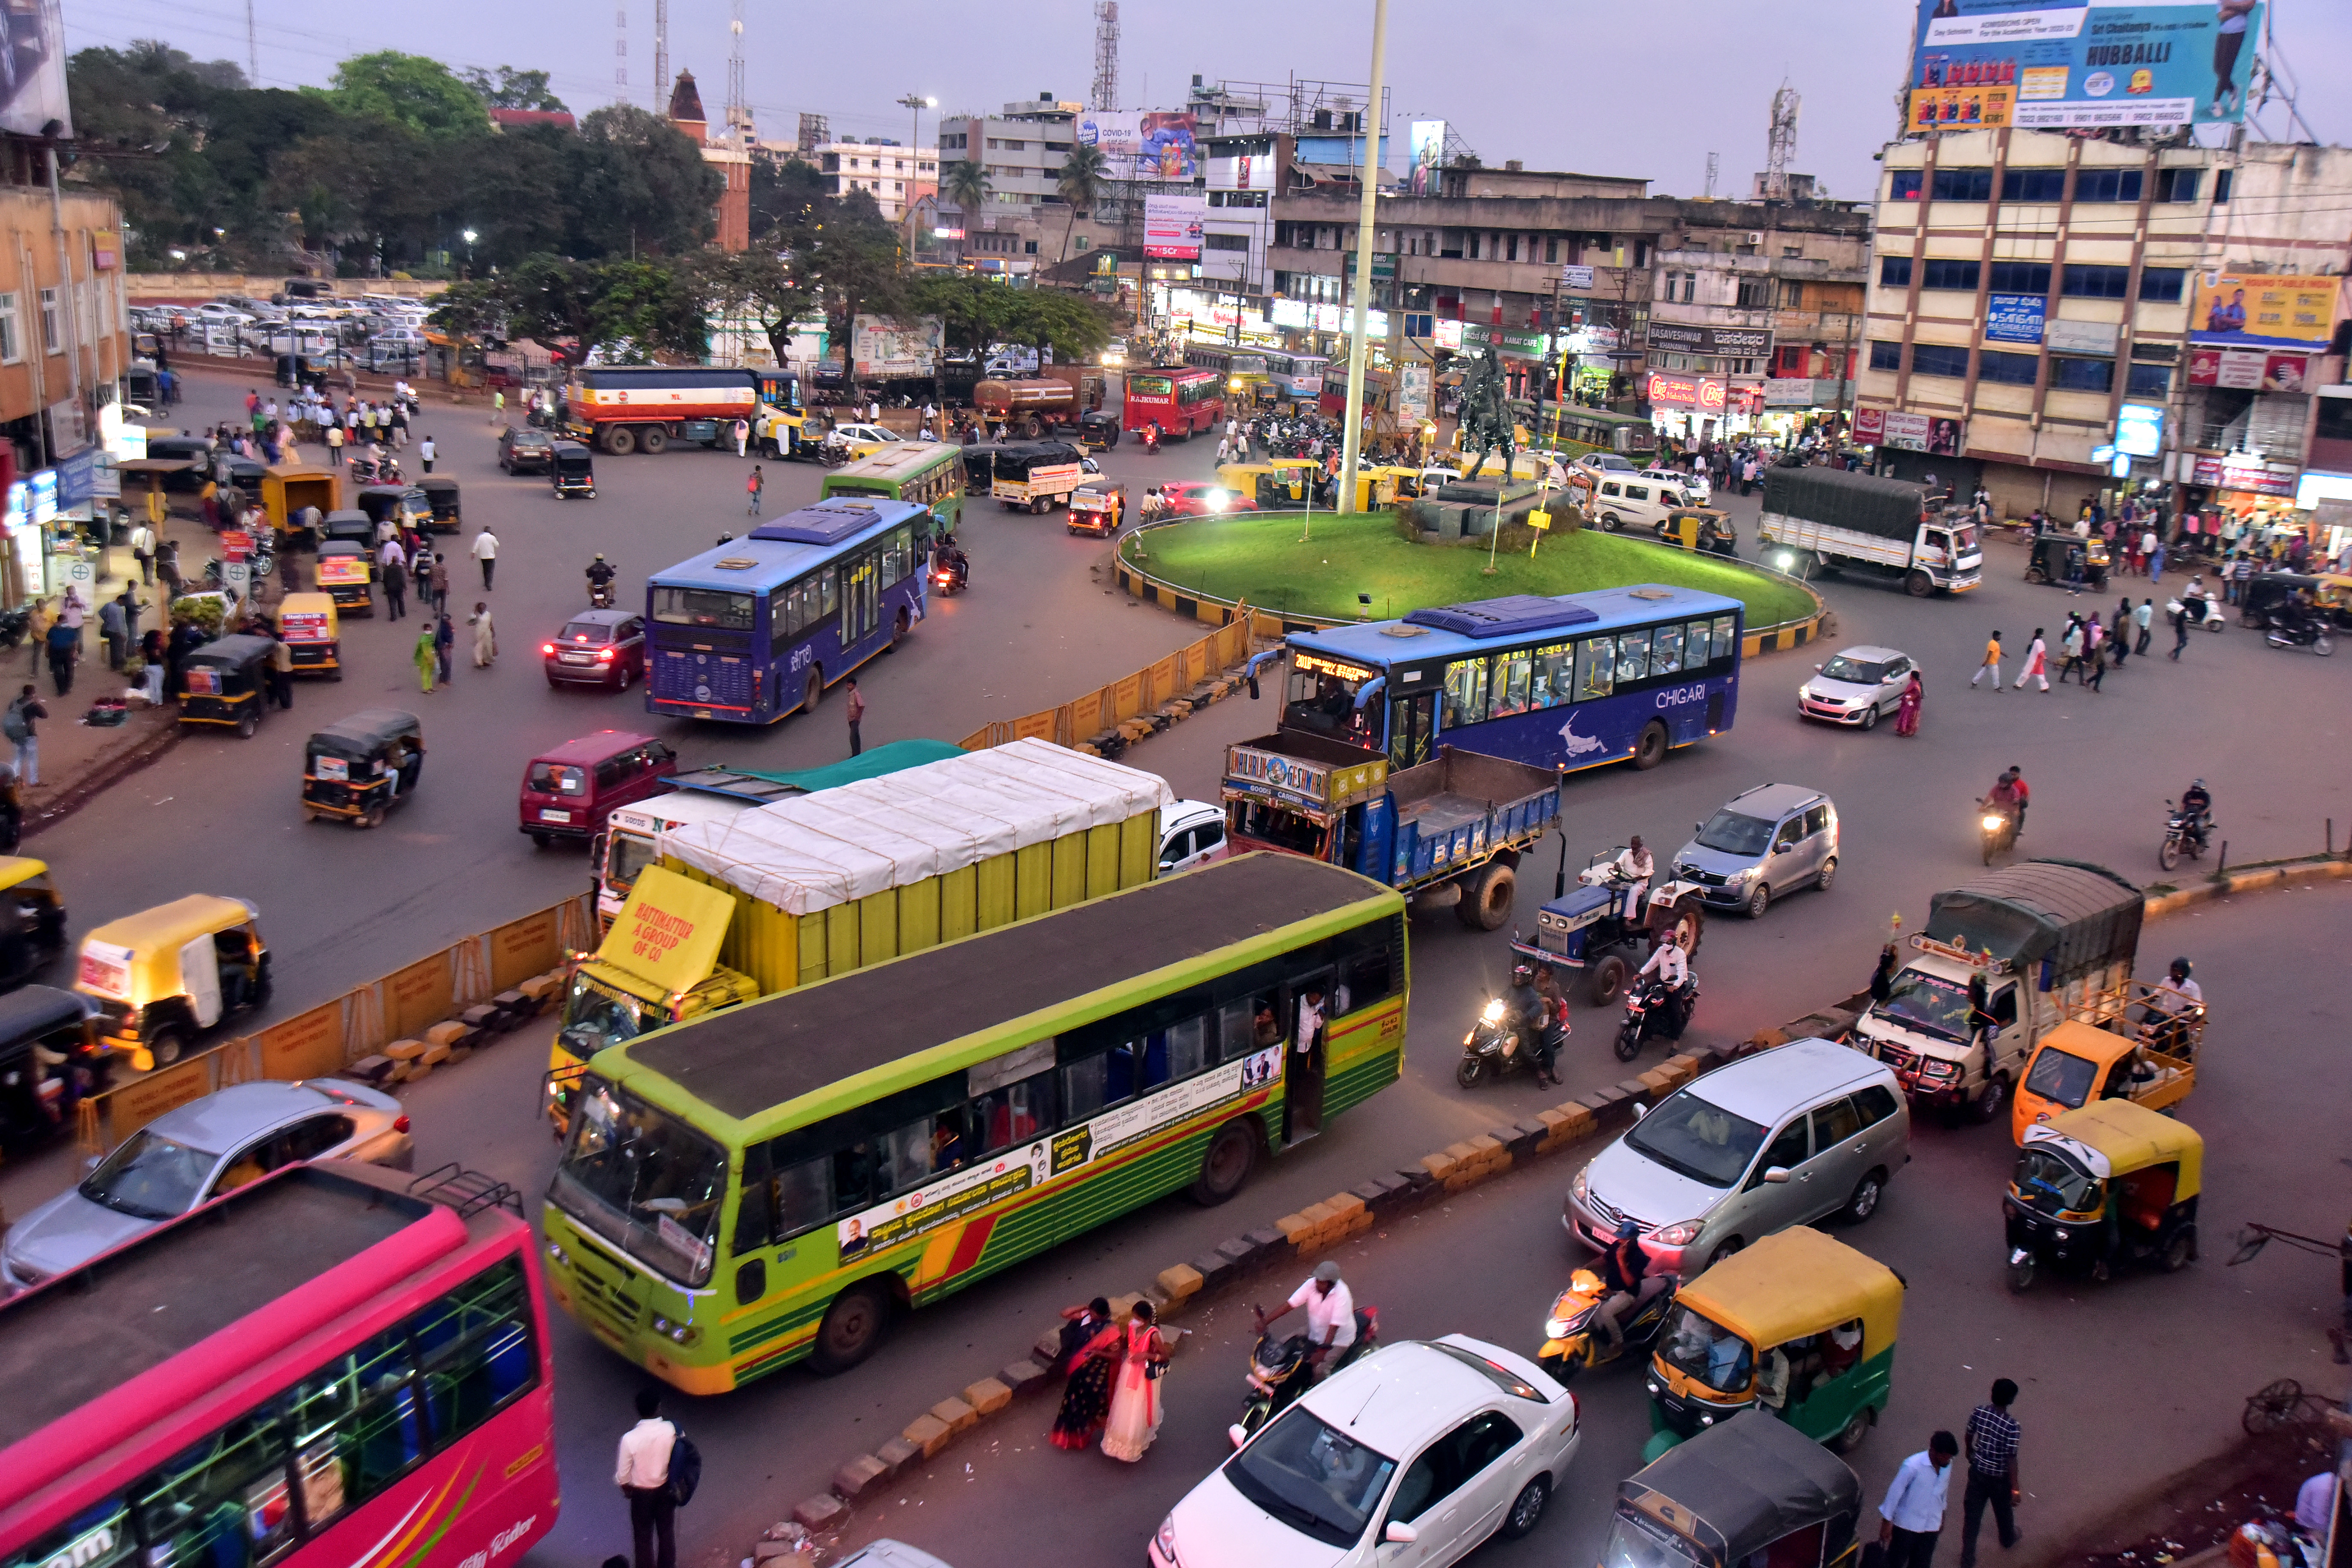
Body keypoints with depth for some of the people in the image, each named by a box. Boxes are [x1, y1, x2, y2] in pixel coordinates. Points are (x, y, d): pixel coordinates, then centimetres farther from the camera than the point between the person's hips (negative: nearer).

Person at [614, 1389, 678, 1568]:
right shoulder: (671, 1430, -22)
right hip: (666, 1489, 3)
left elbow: (623, 1475, -16)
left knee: (644, 1537, 17)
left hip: (642, 1493, -3)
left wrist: (626, 1488, 7)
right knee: (666, 1533, 22)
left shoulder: (630, 1439, -28)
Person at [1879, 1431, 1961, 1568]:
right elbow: (1895, 1492, -18)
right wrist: (1886, 1522, -13)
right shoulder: (1913, 1466, -26)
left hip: (1931, 1526, 5)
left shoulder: (1947, 1465, -8)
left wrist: (1942, 1514, 22)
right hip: (1907, 1524, -5)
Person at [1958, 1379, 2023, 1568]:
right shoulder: (2011, 1426, -28)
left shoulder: (1978, 1412, -13)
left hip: (1977, 1471, 3)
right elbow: (2011, 1459, -24)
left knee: (1972, 1514, 12)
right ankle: (2008, 1540, 55)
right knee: (2004, 1511, 27)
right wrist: (2015, 1489, -14)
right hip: (1999, 1478, -3)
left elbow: (1968, 1435, 5)